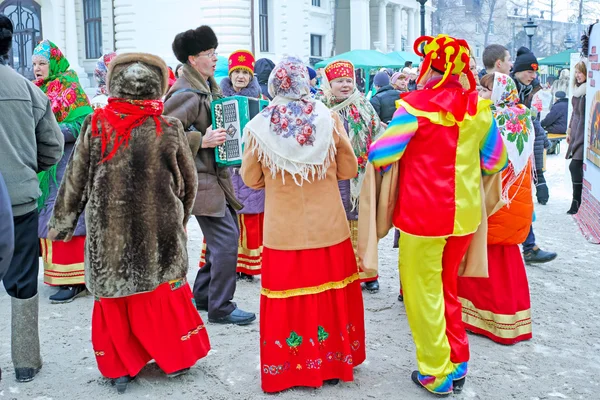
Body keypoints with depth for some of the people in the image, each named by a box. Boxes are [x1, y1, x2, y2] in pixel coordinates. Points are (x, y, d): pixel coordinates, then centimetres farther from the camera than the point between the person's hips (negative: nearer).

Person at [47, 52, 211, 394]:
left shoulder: (96, 126, -8)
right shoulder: (170, 129, -7)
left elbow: (75, 181, -1)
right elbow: (189, 182, 3)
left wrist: (62, 222, 11)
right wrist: (180, 217, 20)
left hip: (109, 232, 0)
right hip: (160, 230, 1)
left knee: (116, 297, 14)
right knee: (164, 295, 15)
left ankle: (122, 366, 24)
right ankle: (178, 357, 28)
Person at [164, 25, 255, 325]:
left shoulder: (209, 86, 12)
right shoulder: (186, 95, -18)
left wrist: (222, 134, 13)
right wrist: (202, 141, -25)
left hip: (217, 175, 10)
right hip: (200, 180, -10)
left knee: (226, 236, 15)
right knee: (226, 239, -8)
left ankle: (203, 295, 29)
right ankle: (221, 308, 5)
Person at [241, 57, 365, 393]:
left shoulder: (260, 126, -8)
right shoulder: (329, 119, -7)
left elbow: (251, 179, 2)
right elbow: (348, 170, 2)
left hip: (283, 230, 0)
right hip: (327, 226, 1)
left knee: (287, 299, 9)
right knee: (329, 296, 13)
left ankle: (287, 368, 21)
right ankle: (332, 363, 27)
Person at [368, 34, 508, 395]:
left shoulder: (415, 107, -14)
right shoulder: (478, 107, 1)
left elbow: (381, 156, -13)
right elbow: (495, 161, 9)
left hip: (423, 215, -5)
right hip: (464, 214, 5)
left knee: (423, 292, 9)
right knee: (447, 288, 21)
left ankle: (437, 373, 19)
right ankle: (457, 363, 29)